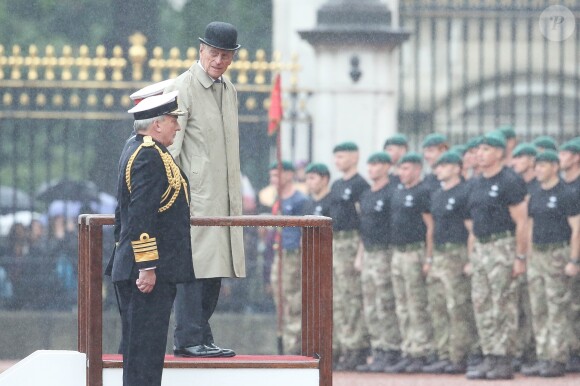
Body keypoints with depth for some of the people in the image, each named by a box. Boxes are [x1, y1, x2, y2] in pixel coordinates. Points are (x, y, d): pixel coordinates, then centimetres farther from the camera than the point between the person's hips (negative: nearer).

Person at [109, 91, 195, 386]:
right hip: (151, 272, -11)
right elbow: (141, 215, -23)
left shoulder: (136, 149, 17)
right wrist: (147, 266, -24)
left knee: (137, 348, 13)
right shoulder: (150, 155, -16)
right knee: (145, 351, -8)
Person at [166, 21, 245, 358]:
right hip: (195, 195, -8)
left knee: (215, 267, 7)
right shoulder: (184, 88, -8)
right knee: (194, 265, -9)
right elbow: (169, 146, -12)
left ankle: (202, 338, 12)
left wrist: (237, 196, 19)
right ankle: (189, 339, -8)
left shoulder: (229, 90, 15)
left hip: (223, 198, 8)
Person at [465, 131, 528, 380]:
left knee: (503, 306, -6)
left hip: (503, 247, -8)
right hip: (481, 248, 8)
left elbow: (521, 222, -13)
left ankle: (504, 362, -3)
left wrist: (520, 257, -16)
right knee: (481, 305, 7)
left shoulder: (510, 182, -10)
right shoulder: (477, 184, 15)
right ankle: (490, 358, 12)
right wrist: (472, 251, 15)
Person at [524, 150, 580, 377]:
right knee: (539, 311, 7)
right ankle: (543, 358, 11)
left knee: (557, 310, -6)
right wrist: (529, 257, 14)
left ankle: (557, 361, -4)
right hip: (537, 254, 7)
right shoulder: (536, 195, 14)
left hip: (557, 254, -7)